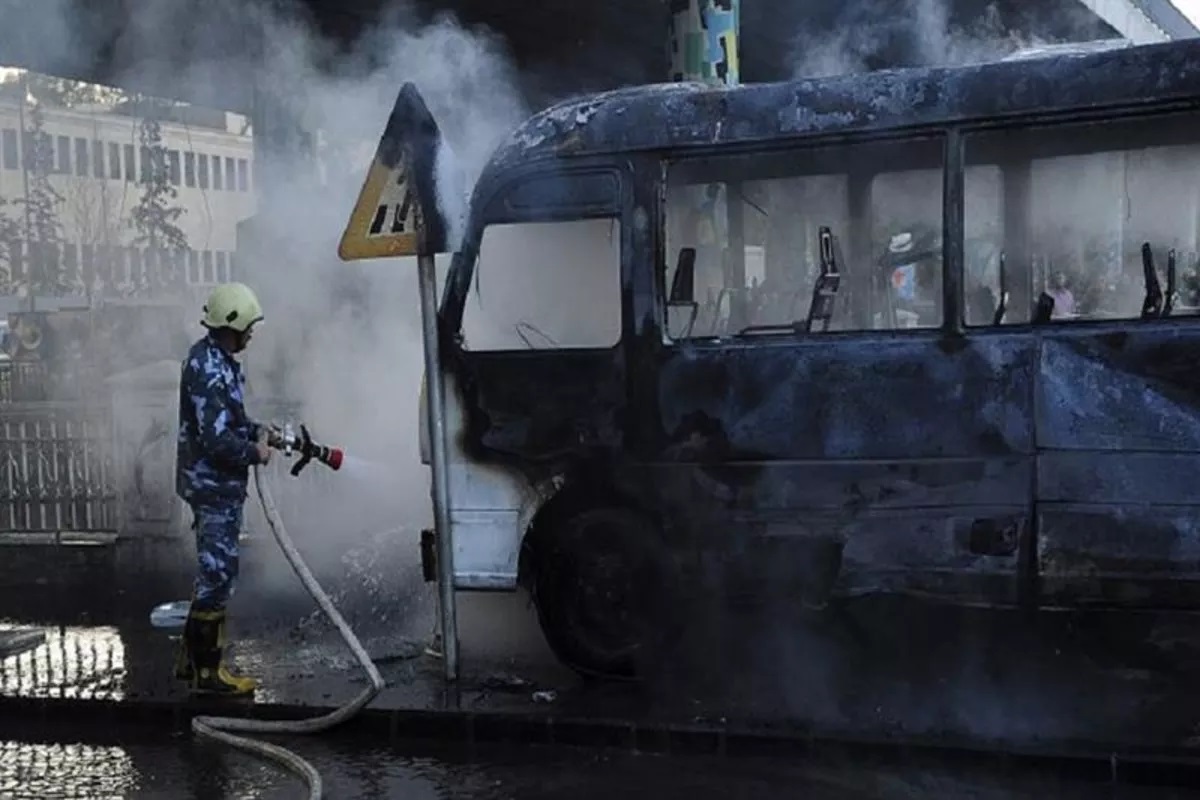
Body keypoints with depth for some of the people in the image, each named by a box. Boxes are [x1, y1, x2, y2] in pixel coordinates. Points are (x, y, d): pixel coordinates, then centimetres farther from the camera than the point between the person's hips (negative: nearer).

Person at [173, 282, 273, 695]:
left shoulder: (218, 359, 10)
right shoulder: (208, 369, -22)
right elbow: (217, 438, -26)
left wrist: (258, 430, 7)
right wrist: (255, 453, -11)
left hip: (220, 483, 11)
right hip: (213, 484, -11)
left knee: (214, 570, 17)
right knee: (218, 572, -4)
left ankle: (192, 657, 27)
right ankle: (207, 670, 5)